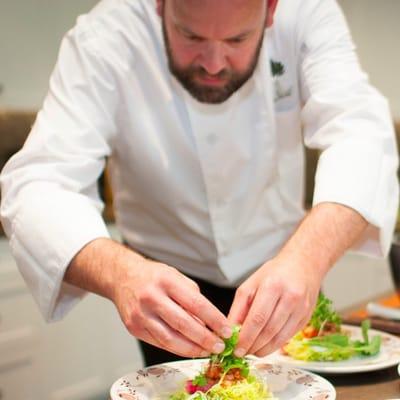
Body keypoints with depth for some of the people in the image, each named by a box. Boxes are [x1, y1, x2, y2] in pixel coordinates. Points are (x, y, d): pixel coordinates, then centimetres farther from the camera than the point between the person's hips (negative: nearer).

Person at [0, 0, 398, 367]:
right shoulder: (103, 41, -27)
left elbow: (359, 129, -33)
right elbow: (37, 187, -35)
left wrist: (307, 256, -52)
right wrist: (120, 272, -55)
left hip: (280, 269, 3)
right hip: (175, 283, -3)